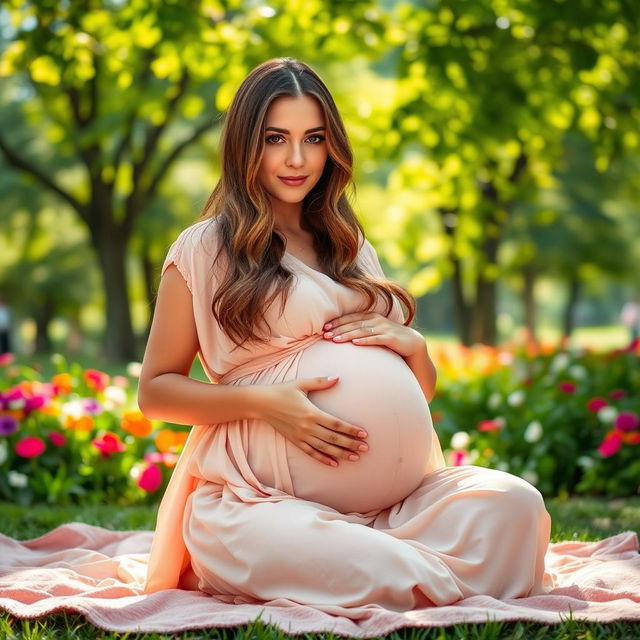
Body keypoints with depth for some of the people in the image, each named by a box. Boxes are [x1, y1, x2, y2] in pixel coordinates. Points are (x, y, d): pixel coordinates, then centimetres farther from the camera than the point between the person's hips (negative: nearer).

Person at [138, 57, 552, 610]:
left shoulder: (352, 251, 23)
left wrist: (412, 345, 1)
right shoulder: (203, 249, 7)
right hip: (256, 497, -5)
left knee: (514, 502, -25)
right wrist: (263, 403, -12)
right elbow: (154, 391, 4)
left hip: (387, 495, 6)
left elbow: (422, 391, 25)